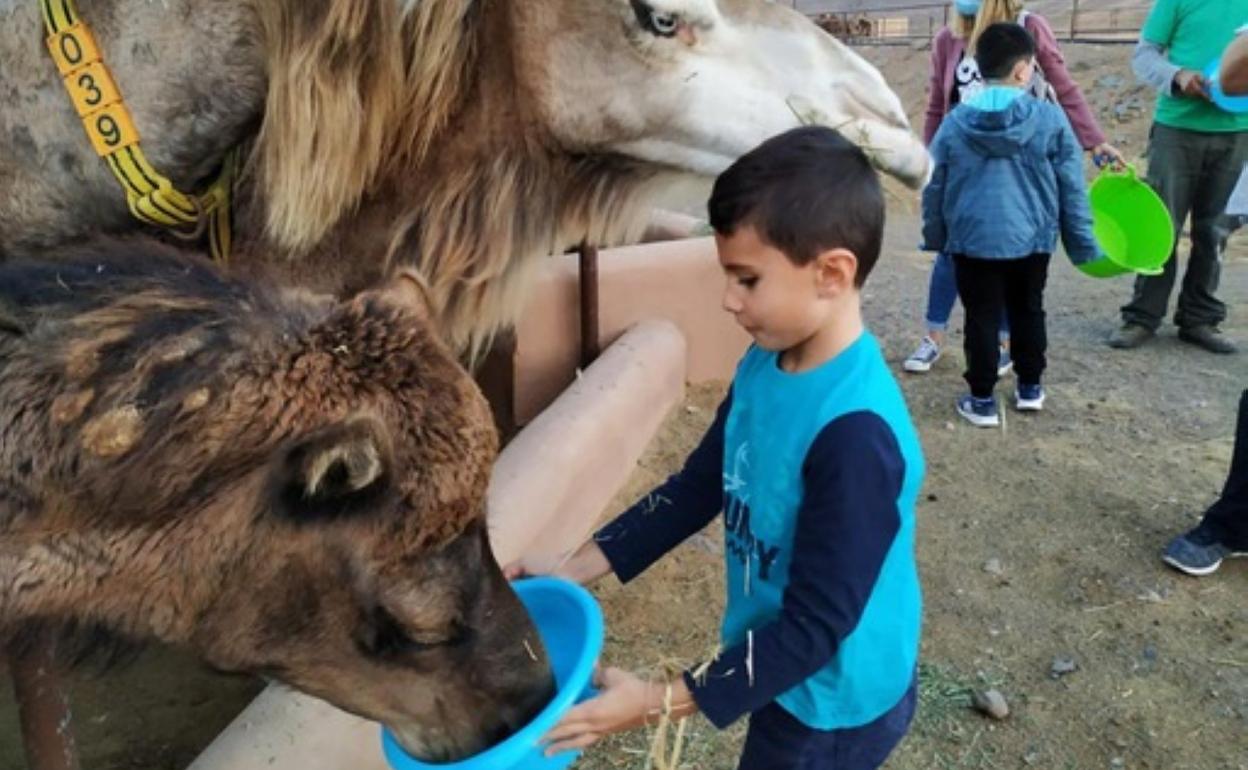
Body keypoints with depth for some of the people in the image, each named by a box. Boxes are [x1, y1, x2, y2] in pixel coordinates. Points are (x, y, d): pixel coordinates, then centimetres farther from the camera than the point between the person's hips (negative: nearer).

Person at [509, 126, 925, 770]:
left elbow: (815, 628, -28)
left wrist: (656, 702, -25)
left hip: (835, 701, -7)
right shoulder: (762, 365, -8)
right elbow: (698, 487, 2)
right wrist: (571, 569, -2)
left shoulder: (855, 434, -33)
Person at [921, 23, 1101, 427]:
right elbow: (1072, 189, -2)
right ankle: (1029, 387, 32)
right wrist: (1084, 244, 8)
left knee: (982, 318, 8)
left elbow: (934, 188, 4)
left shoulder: (955, 122, -4)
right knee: (1028, 311, 19)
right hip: (1031, 239, 1)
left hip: (972, 240, -1)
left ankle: (982, 399, 11)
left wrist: (934, 236, 18)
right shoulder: (1050, 119, -7)